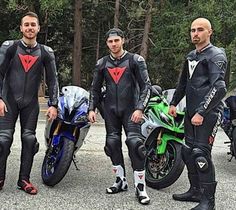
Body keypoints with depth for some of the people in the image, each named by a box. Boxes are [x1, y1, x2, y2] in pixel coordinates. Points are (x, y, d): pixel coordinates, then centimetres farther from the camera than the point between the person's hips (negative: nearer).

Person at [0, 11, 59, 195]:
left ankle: (24, 179, 9)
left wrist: (53, 104, -3)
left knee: (29, 139, 0)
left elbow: (52, 80, 4)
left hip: (31, 102, 2)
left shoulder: (46, 52, 4)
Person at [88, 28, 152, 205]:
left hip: (130, 109, -4)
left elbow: (146, 86, -4)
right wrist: (92, 108, 6)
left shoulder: (135, 60, -1)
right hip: (110, 109, 4)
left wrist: (140, 108, -15)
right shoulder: (102, 63, 10)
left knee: (135, 143, -14)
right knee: (113, 144, 5)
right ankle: (121, 180, 19)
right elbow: (95, 88, 17)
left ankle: (140, 187, -9)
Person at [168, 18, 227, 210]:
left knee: (201, 154, -12)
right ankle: (195, 190, 24)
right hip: (191, 112, 8)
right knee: (188, 151, 10)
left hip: (209, 113, -8)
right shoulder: (191, 56, 17)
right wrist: (174, 103, 22)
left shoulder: (216, 55, -9)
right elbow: (183, 82, 29)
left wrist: (201, 113, -24)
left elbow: (218, 88, -20)